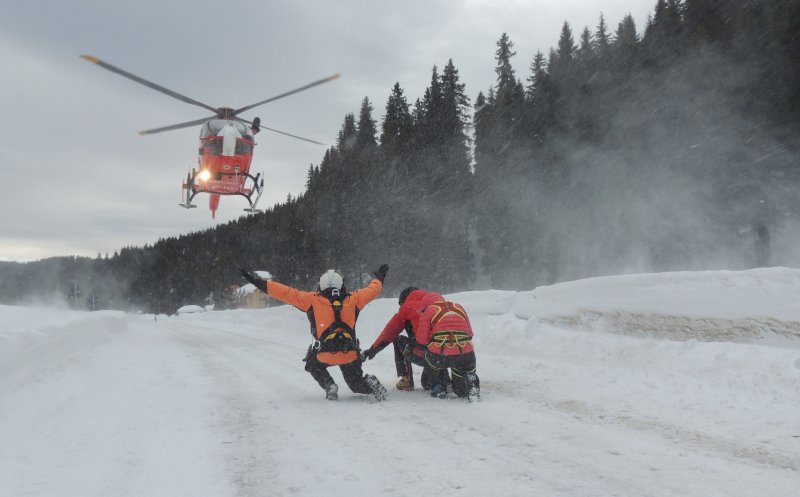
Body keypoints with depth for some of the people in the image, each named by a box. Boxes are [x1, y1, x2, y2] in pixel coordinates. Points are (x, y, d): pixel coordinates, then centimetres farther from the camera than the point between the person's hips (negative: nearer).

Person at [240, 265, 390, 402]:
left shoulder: (313, 300, -2)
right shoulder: (352, 299, 5)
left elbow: (287, 293, -2)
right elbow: (373, 290, 20)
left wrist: (260, 283, 5)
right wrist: (379, 278, 42)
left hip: (325, 353, -2)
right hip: (350, 354, 3)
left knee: (313, 366, 33)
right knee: (357, 385, 26)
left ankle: (330, 387, 7)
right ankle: (371, 383, -7)